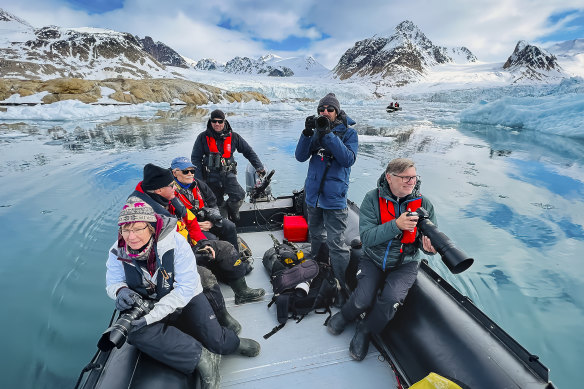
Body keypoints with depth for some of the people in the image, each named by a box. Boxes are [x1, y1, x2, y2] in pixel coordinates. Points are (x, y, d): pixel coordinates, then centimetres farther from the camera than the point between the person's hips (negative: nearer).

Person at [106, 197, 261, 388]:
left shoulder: (175, 242, -26)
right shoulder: (118, 252, -13)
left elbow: (186, 288, -25)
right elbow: (112, 282, 2)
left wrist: (151, 316, -31)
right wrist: (120, 291, -24)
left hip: (187, 300, -3)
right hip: (147, 306, 3)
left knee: (216, 342, -15)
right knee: (135, 332, -31)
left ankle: (233, 343, 26)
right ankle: (200, 357, -20)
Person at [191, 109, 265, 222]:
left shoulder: (233, 136, 3)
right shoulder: (203, 137, 1)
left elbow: (248, 152, 10)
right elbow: (195, 158, 3)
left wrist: (259, 167, 4)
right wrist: (199, 180, -5)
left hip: (228, 175, 0)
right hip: (211, 177, 0)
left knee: (239, 196, -21)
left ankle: (231, 209, 12)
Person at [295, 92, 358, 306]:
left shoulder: (348, 132, -3)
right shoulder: (316, 131, 9)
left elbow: (348, 159, -19)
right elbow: (300, 156, -1)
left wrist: (328, 135, -24)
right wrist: (307, 133, -15)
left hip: (334, 197, -5)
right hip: (313, 193, 6)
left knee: (336, 244, -6)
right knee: (316, 235, 21)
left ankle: (344, 287, 10)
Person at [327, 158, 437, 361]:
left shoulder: (423, 204, -7)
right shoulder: (373, 199, -13)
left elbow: (428, 241, -1)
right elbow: (366, 237, -20)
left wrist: (428, 246, -26)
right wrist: (396, 225, -33)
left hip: (404, 264, 1)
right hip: (373, 260, -1)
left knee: (391, 300, -24)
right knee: (363, 300, -20)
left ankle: (365, 331, 8)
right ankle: (345, 315, 19)